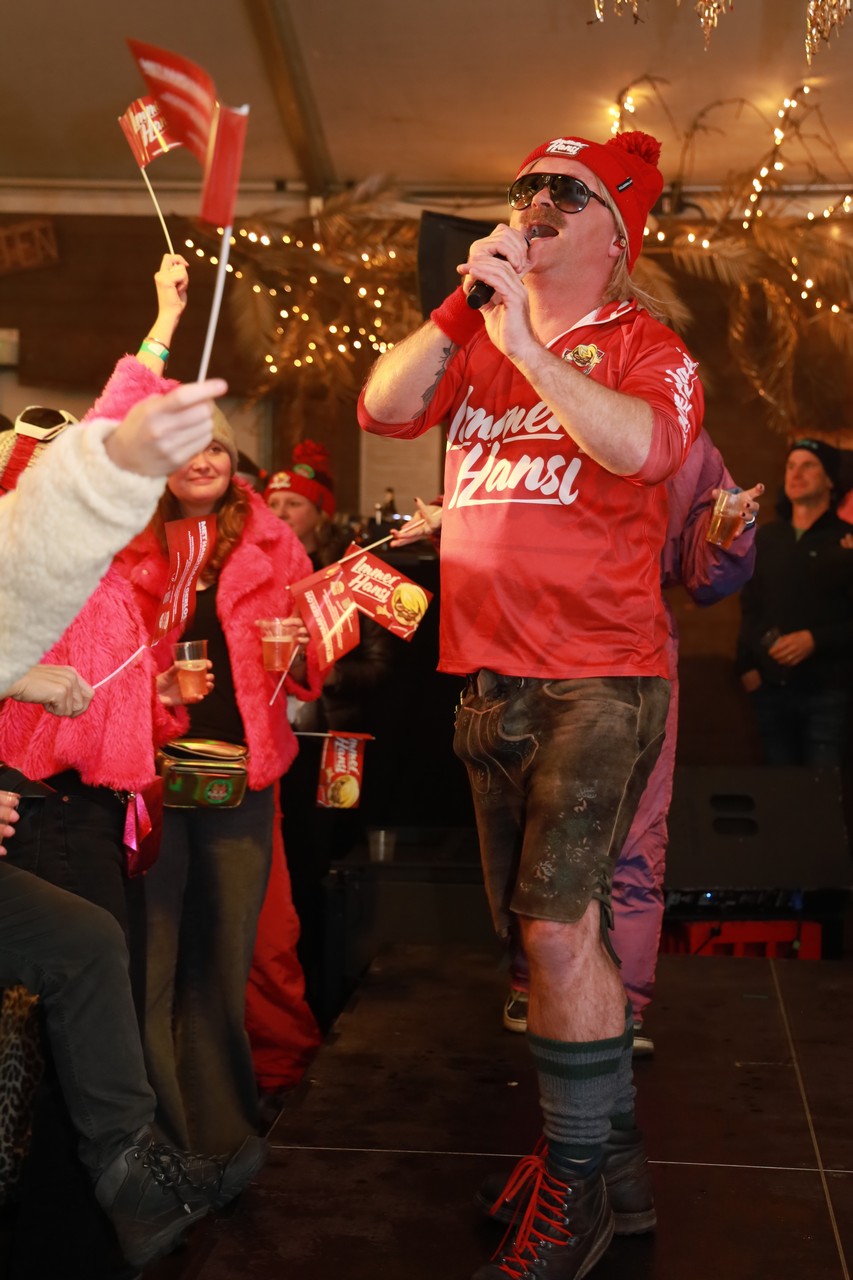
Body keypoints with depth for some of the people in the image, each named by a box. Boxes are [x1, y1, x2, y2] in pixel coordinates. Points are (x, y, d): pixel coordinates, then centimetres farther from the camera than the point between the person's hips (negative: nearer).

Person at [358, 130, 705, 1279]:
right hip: (488, 680, 6)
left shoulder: (644, 343, 2)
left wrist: (528, 343, -20)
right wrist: (461, 308, -7)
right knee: (549, 928, 12)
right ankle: (614, 1151, 29)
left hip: (598, 677, -6)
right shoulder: (474, 343, 17)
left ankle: (576, 1187, 5)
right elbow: (383, 410, 2)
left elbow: (643, 444, -19)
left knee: (556, 925, -14)